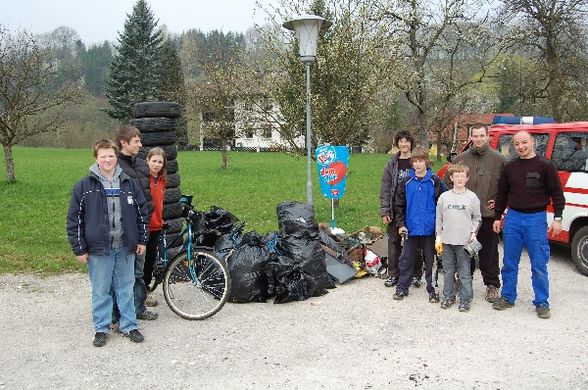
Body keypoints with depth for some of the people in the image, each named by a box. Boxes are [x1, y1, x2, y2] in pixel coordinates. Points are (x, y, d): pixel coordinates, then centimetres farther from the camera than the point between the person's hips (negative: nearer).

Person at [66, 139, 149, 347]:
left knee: (126, 288, 11)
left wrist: (142, 240, 8)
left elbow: (142, 211, 11)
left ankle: (129, 325, 25)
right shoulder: (84, 186, -4)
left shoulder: (128, 183, 4)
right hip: (98, 248, -2)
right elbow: (74, 220, -3)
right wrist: (79, 249, -4)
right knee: (100, 291, 8)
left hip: (125, 247, 2)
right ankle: (101, 328, 24)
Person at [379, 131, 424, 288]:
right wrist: (384, 211, -2)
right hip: (395, 210, 2)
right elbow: (385, 189, 5)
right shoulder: (392, 164, 6)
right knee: (394, 242, 7)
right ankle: (393, 275, 18)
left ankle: (416, 275, 19)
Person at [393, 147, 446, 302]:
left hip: (429, 228, -1)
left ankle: (431, 288, 22)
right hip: (411, 228, 2)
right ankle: (402, 287, 20)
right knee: (406, 259, 8)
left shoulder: (435, 181, -3)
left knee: (430, 259, 9)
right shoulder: (406, 182, 2)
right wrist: (400, 224, -1)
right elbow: (399, 204, 5)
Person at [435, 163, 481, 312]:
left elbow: (477, 218, 8)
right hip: (447, 240, 2)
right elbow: (439, 219, 8)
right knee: (448, 271, 11)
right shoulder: (444, 197, 4)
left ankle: (465, 299, 12)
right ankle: (448, 296, 23)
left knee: (464, 272, 2)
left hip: (464, 241, -2)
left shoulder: (472, 197, 1)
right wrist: (438, 237, 5)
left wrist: (473, 233, -3)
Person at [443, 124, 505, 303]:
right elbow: (447, 181, 14)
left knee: (489, 251, 5)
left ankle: (492, 285, 18)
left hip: (489, 214, -2)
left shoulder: (498, 159, -1)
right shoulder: (460, 159, 5)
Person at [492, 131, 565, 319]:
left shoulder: (545, 166, -3)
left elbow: (557, 193, -1)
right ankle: (507, 297, 23)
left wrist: (557, 218, -6)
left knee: (539, 265, 1)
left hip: (536, 219, -3)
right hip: (513, 218, 4)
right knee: (509, 262, 10)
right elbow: (502, 194, 14)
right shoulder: (509, 167, 7)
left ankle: (542, 303, 12)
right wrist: (497, 217, 13)